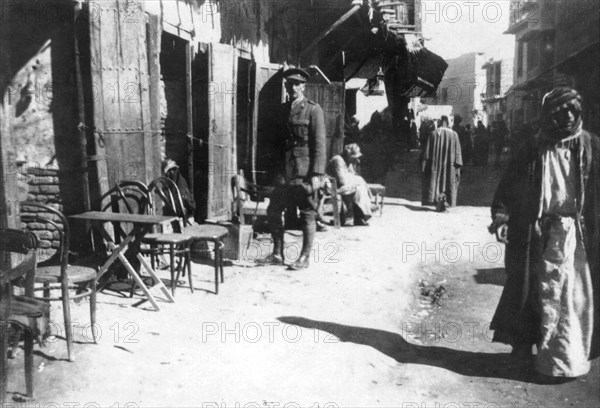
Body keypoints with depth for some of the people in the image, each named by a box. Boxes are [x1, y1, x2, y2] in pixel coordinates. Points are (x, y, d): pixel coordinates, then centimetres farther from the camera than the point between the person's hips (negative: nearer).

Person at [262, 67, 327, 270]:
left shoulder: (313, 110, -3)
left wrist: (317, 174, -15)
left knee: (308, 215, 3)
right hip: (285, 172, 6)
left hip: (305, 172, -6)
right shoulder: (283, 110, 14)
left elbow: (319, 144, -8)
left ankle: (304, 258, 13)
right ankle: (277, 254, 19)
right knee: (274, 210, 6)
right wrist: (276, 169, 11)